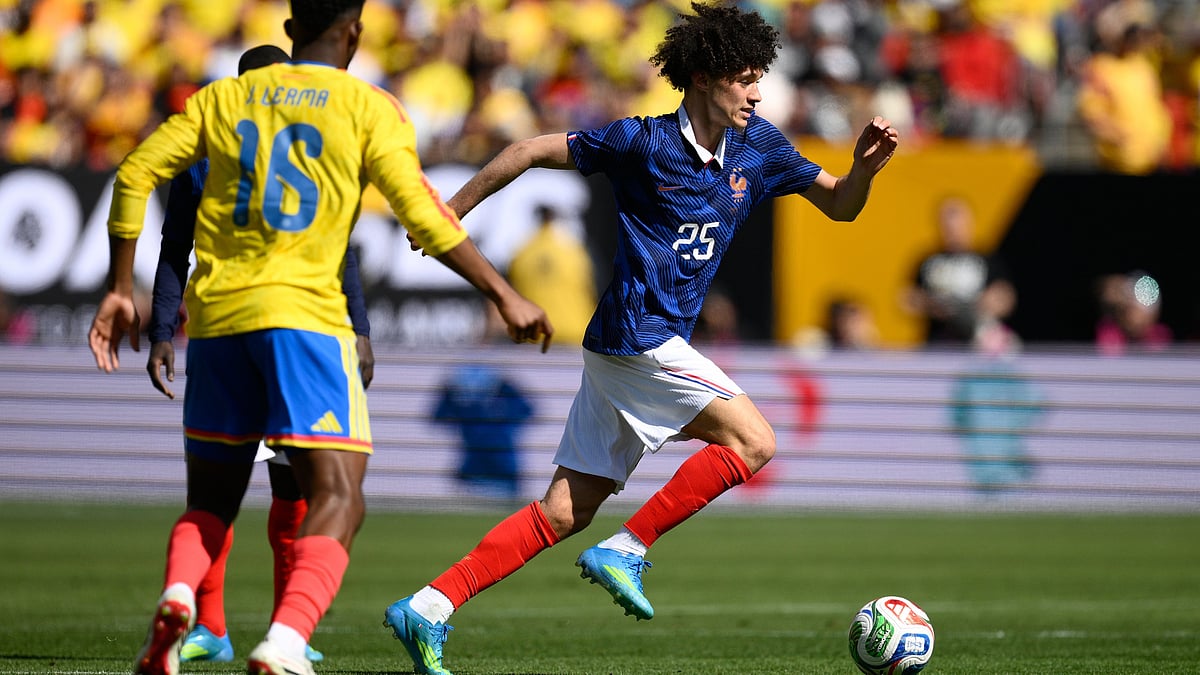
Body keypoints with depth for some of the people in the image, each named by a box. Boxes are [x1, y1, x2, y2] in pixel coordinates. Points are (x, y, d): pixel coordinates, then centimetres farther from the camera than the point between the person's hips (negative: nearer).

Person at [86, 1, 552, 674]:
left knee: (212, 500, 16)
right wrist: (505, 296, 2)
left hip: (215, 315, 4)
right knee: (338, 499, -7)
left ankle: (178, 596, -16)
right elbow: (422, 214, -3)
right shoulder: (367, 106, 4)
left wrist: (121, 288, 19)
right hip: (303, 314, -4)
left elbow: (136, 173, 12)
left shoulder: (224, 97, 16)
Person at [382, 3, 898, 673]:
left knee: (565, 512, 4)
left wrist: (866, 166, -7)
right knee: (753, 440, -13)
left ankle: (429, 608, 1)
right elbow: (531, 151, -3)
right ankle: (627, 551, -9)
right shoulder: (644, 142, -10)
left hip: (659, 343, 7)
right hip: (637, 335, -7)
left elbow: (839, 204, 15)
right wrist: (451, 213, 1)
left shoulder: (757, 147, 9)